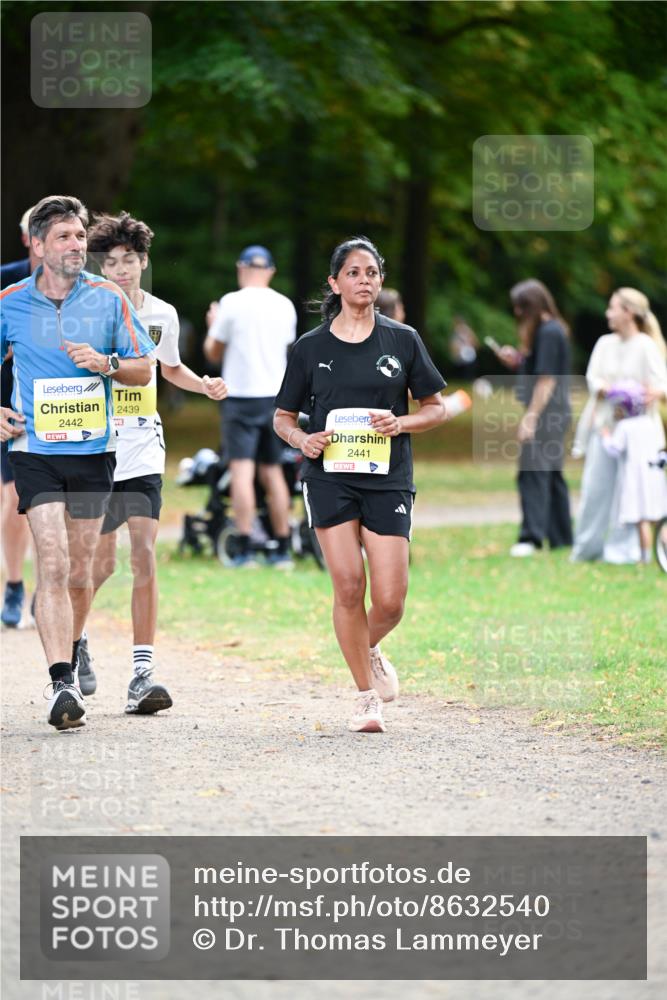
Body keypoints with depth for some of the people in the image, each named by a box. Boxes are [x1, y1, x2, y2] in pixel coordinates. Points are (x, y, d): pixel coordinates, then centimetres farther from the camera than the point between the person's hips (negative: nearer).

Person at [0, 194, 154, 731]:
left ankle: (72, 654, 34)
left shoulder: (109, 299, 2)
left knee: (80, 572, 10)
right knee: (53, 565, -15)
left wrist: (106, 364, -13)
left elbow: (144, 370, 7)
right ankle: (63, 683, -20)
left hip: (95, 451, 2)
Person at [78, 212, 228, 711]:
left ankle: (142, 674, -9)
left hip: (144, 449, 2)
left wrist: (205, 385, 6)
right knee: (103, 561, 1)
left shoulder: (163, 314, 5)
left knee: (144, 553, -9)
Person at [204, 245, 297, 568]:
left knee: (242, 471, -8)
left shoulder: (232, 303, -7)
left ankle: (245, 550, -16)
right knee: (272, 472, 12)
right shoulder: (285, 305, 7)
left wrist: (212, 325, 19)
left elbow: (214, 353, 0)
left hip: (241, 396, -5)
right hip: (275, 396, 5)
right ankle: (283, 550, 13)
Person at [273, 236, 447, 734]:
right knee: (348, 587, -10)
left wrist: (401, 423, -8)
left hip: (389, 481, 0)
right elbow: (283, 417, 13)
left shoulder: (403, 339, 6)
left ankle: (369, 650, 29)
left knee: (390, 601, -6)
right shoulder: (311, 347, 5)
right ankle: (367, 694, 5)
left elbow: (436, 408, 11)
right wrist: (302, 439, -9)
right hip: (330, 477, 0)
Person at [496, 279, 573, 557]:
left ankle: (531, 537, -21)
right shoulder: (552, 330, 16)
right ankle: (561, 538, 21)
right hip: (554, 415, 11)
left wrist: (531, 417, -19)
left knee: (533, 472, -14)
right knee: (552, 474, 15)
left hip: (546, 412, -11)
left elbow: (547, 380, -19)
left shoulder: (549, 333, -14)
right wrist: (517, 361, 9)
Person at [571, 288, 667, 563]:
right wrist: (603, 387, -20)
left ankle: (623, 548, 7)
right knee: (595, 487, 6)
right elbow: (592, 377, 2)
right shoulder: (605, 344, 10)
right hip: (604, 424, 5)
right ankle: (587, 547, 16)